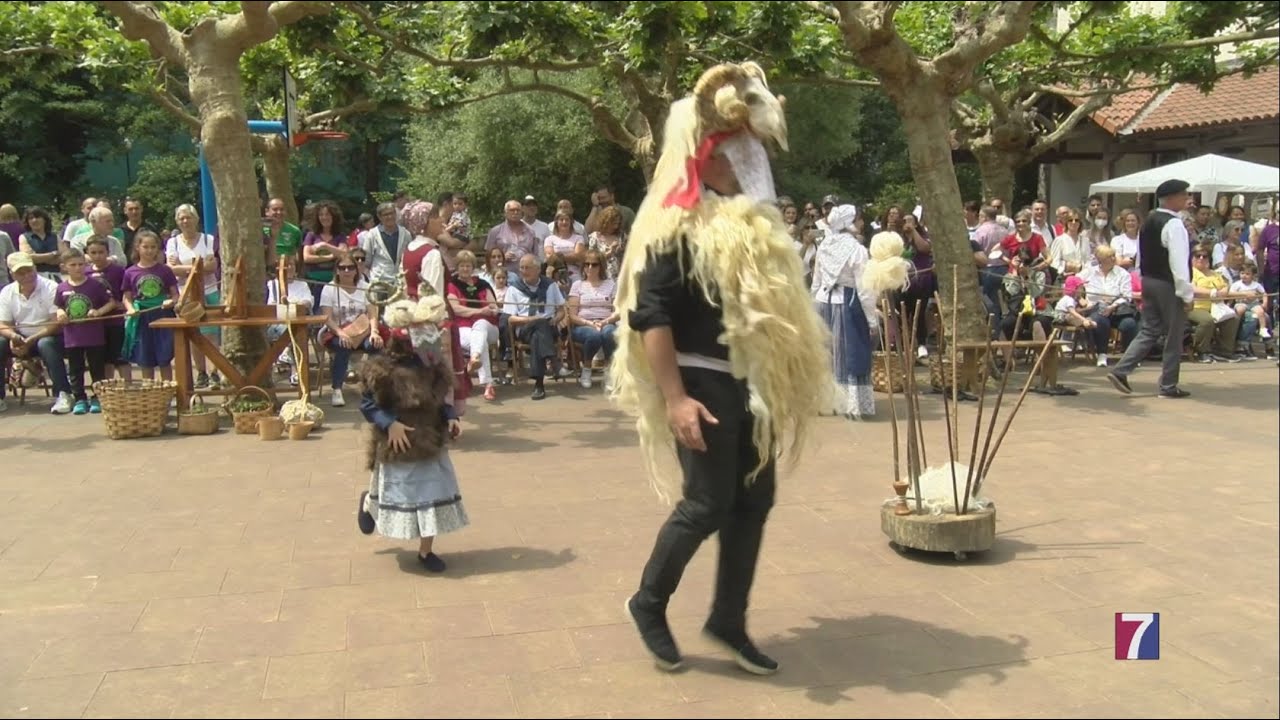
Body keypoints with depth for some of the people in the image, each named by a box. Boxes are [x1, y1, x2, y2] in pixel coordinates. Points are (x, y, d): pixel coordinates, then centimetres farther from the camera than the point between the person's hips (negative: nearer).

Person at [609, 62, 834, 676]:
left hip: (754, 386, 8)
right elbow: (649, 315, -17)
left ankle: (728, 619, 22)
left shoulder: (752, 220, 15)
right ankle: (648, 603, 18)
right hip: (704, 385, -8)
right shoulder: (676, 226, -11)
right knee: (708, 504, -4)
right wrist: (674, 398, -24)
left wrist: (792, 379, 16)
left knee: (754, 502, 9)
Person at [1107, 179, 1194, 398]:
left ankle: (1121, 371, 1)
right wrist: (1186, 294, -17)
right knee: (1173, 336, 4)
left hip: (1148, 281, 8)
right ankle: (1169, 386, 11)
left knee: (1149, 331, 12)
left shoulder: (1149, 221, 10)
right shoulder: (1174, 225, -17)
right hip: (1168, 286, -8)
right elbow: (1179, 263, -21)